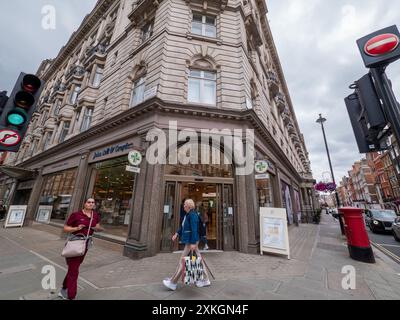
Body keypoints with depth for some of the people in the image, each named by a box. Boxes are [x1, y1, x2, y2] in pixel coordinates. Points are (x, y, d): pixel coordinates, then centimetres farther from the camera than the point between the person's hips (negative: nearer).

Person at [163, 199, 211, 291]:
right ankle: (206, 280, 25)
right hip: (189, 241, 10)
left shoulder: (192, 215, -19)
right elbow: (183, 226, 18)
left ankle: (173, 283, 14)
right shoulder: (187, 215, 11)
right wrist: (177, 234, 9)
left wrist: (193, 243, -24)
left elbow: (194, 230, -23)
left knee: (182, 260, 1)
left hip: (192, 241, -10)